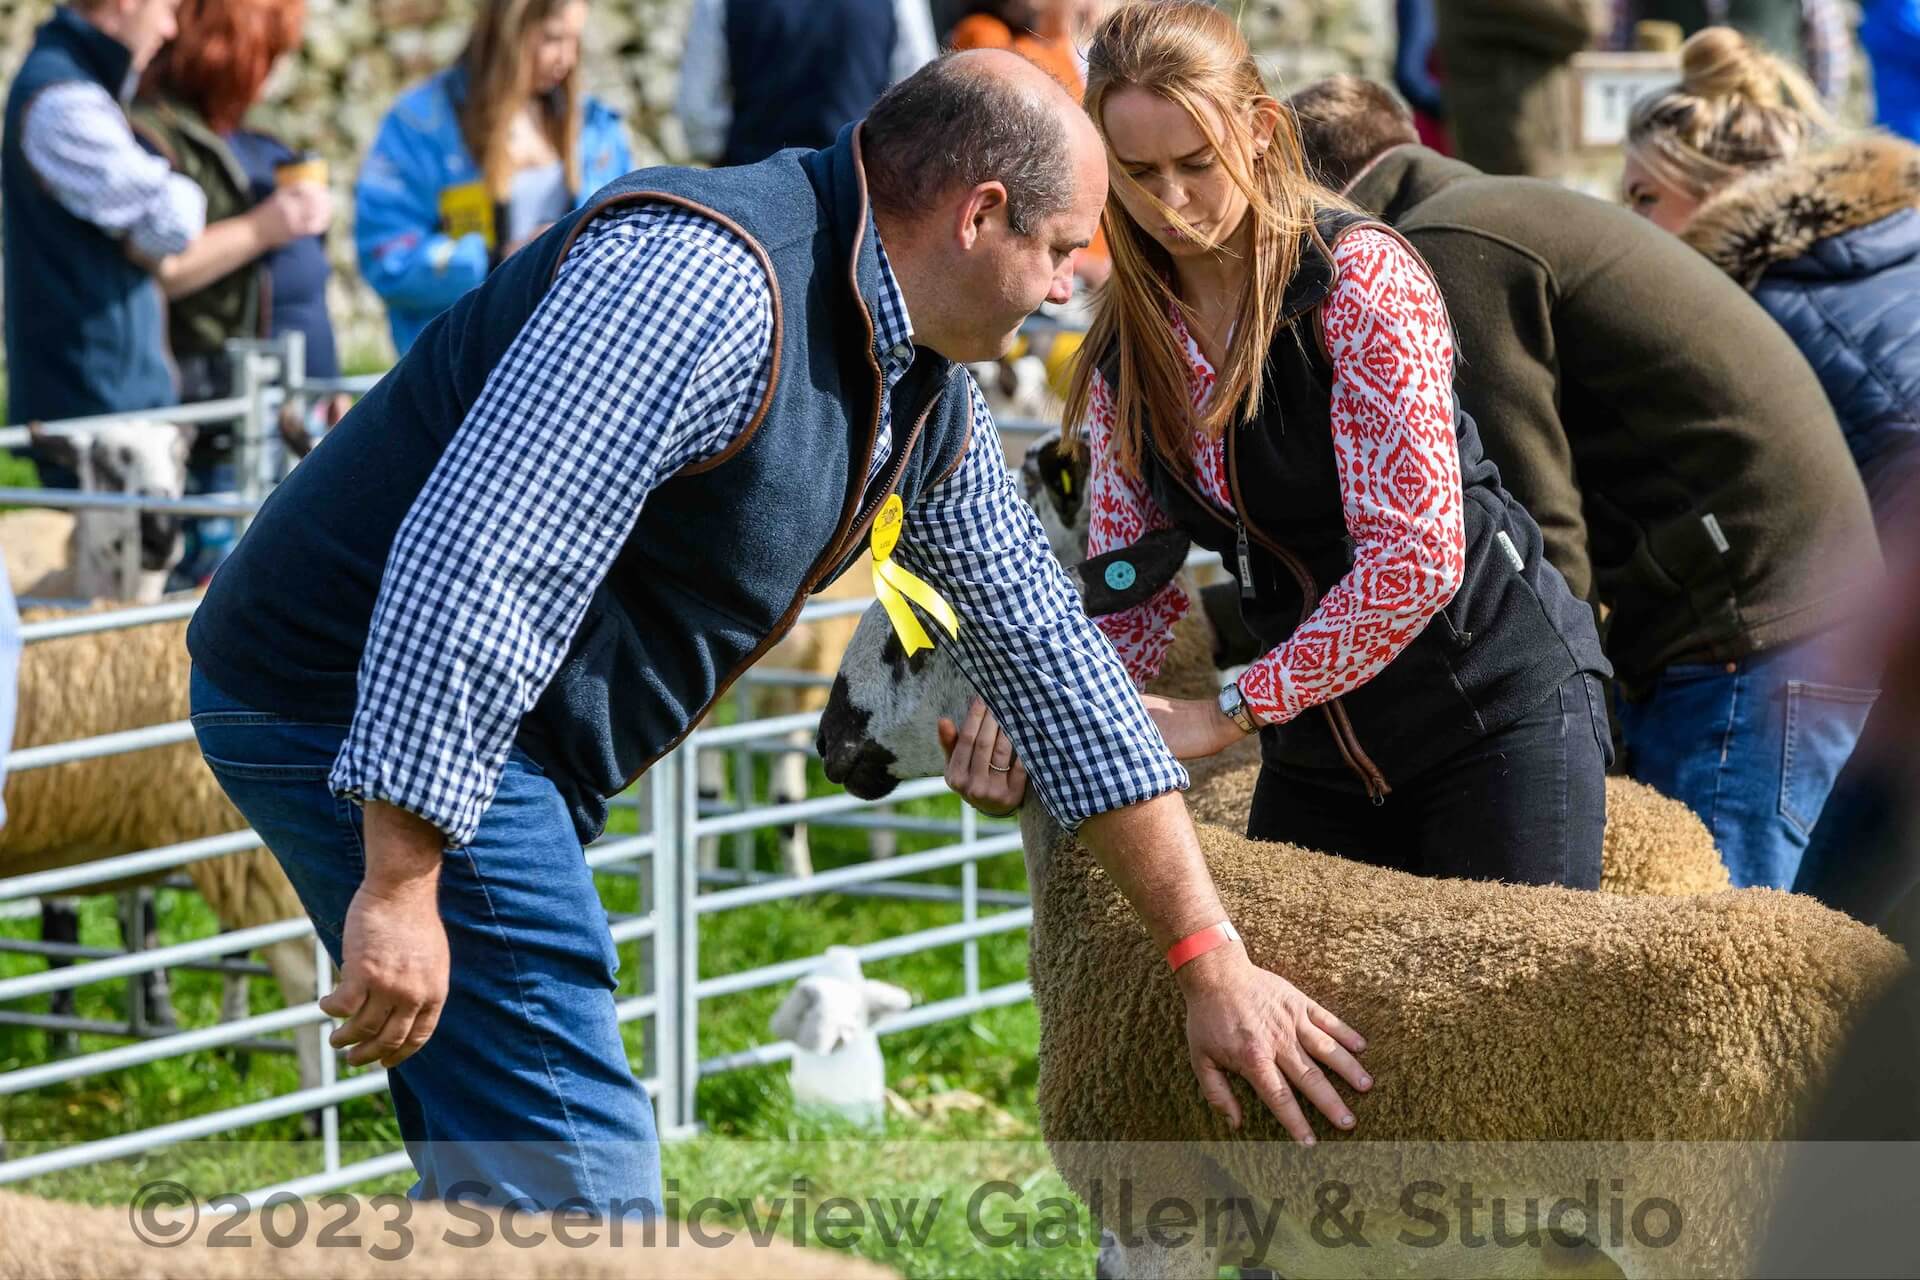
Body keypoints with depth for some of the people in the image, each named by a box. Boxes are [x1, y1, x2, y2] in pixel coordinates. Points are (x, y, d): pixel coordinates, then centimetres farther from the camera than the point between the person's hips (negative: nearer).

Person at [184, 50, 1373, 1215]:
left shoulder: (920, 394, 11)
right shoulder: (707, 282, -23)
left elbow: (1045, 646, 19)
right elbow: (469, 559, -30)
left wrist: (1212, 959, 18)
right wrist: (399, 888, -31)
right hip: (378, 718, -11)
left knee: (503, 1191, 17)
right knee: (576, 1187, -12)